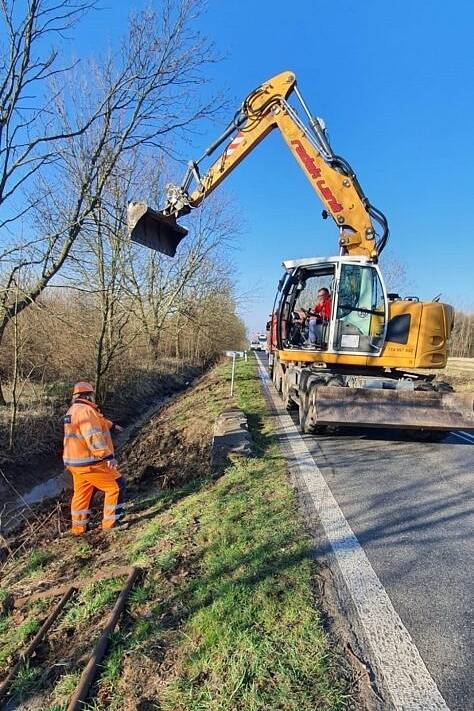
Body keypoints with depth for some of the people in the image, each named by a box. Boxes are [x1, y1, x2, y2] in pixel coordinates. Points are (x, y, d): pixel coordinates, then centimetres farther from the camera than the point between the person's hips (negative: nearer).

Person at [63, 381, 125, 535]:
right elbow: (94, 437, -30)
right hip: (90, 463, -10)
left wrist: (112, 426, 44)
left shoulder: (73, 410, 14)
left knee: (81, 494, 22)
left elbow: (97, 421, 31)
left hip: (75, 463, 10)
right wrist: (108, 455, -32)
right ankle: (111, 523, 7)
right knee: (117, 486, 1)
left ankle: (78, 528, 34)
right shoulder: (85, 410, -19)